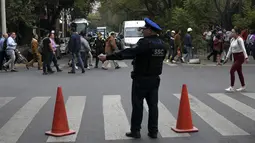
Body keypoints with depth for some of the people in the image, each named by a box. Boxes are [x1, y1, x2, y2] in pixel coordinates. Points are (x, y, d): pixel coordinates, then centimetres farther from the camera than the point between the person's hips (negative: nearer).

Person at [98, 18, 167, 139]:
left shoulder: (146, 43, -20)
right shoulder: (162, 44, 4)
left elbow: (128, 53, -25)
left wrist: (107, 57, -24)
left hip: (141, 79, -7)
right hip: (154, 78, 7)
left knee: (137, 105, 3)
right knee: (153, 105, 10)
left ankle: (135, 131, 9)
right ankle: (153, 131, 14)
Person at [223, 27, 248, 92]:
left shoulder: (239, 40, -16)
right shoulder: (232, 40, 8)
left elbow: (243, 49, -25)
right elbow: (230, 49, 16)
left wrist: (246, 57, -35)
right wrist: (227, 58, 17)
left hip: (240, 57, -9)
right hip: (235, 57, 9)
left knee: (232, 70, -12)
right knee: (239, 72, 14)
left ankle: (231, 87, -7)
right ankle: (243, 86, 26)